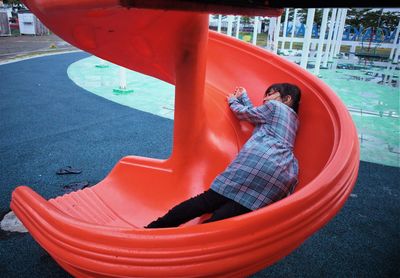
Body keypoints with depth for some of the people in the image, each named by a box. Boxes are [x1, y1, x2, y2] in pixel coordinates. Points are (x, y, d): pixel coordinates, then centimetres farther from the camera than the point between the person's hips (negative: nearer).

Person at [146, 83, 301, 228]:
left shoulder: (273, 105, 15)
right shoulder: (294, 119, 36)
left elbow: (244, 113, 22)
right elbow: (253, 114, 38)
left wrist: (233, 100, 42)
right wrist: (243, 97, 50)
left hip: (258, 159, -5)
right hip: (285, 175, 6)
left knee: (210, 200, -7)